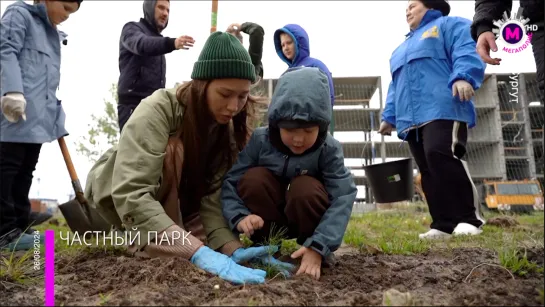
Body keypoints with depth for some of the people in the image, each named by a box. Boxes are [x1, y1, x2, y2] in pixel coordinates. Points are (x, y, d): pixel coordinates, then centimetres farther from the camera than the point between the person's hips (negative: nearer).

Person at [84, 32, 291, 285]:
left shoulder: (229, 126, -15)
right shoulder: (158, 111, -33)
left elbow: (213, 196, -22)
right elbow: (130, 195, -44)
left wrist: (231, 247, -39)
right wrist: (197, 252, -53)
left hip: (175, 202, 6)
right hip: (118, 193, -5)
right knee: (172, 150, -33)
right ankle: (141, 239, -19)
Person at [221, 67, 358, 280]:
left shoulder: (329, 149, -22)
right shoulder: (258, 140, -19)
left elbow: (343, 198, -30)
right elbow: (230, 183, -19)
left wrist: (318, 246, -42)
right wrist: (240, 216, -39)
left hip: (305, 219, -1)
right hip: (267, 220, 1)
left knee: (305, 188, -34)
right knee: (253, 178, -29)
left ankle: (318, 251, -9)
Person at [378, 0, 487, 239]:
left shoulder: (449, 25, 14)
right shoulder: (401, 50, 35)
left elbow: (466, 53, -4)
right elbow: (395, 86, 36)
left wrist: (463, 77, -24)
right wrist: (389, 117, 26)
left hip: (444, 109, -8)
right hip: (412, 119, 8)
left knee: (440, 154, -27)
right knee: (428, 172, 1)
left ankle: (469, 217, -21)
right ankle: (444, 224, 1)